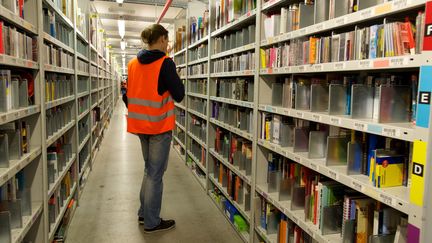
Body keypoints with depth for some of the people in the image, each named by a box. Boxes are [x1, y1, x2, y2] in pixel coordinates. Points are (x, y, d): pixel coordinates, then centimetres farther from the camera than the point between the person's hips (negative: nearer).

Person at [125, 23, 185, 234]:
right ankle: (152, 222, 13)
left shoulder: (133, 63, 8)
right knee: (155, 174, 3)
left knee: (149, 169, 21)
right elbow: (179, 95, -12)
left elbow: (129, 94, 13)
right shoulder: (165, 63, -13)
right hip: (159, 125, -7)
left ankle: (144, 213, 31)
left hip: (140, 123, 7)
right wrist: (175, 78, 5)